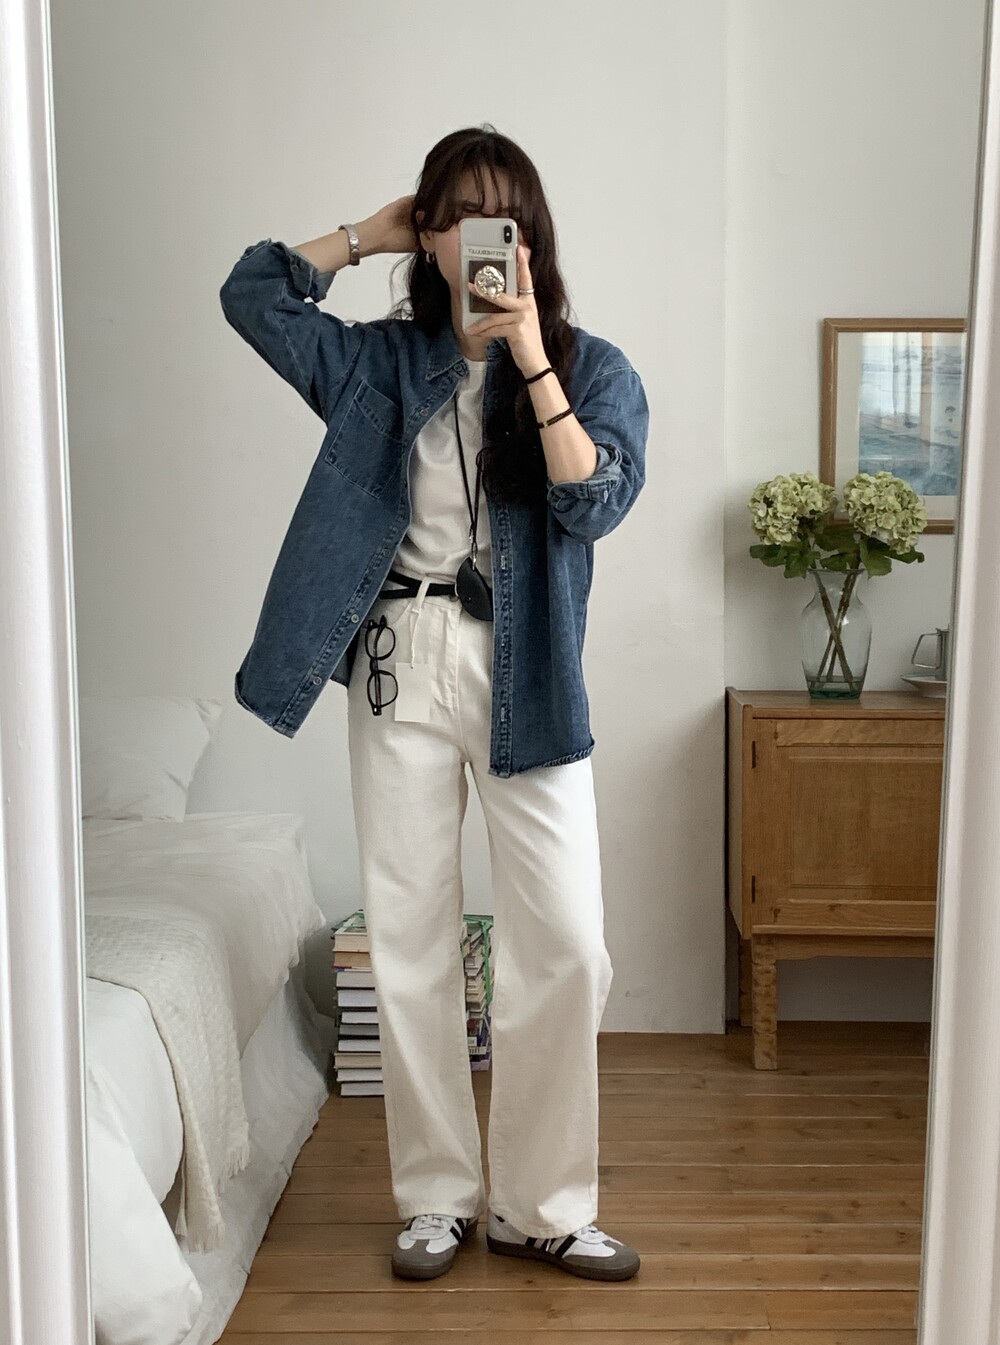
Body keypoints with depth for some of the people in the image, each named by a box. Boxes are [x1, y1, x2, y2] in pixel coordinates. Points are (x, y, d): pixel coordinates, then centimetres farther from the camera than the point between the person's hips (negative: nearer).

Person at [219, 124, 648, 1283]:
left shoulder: (592, 369, 4)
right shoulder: (383, 362, 9)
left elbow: (596, 501, -12)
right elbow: (251, 294, 5)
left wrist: (528, 355, -17)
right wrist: (372, 230, 5)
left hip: (523, 676, -1)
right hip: (400, 665, 2)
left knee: (565, 946, -3)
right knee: (409, 941, 6)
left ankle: (539, 1205, 15)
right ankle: (437, 1196, 22)